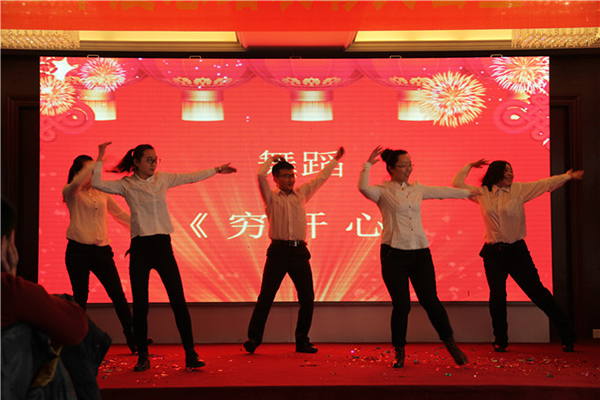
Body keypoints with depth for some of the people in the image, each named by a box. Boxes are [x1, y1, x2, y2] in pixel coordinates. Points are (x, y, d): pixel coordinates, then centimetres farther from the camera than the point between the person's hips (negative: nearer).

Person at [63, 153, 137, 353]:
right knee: (80, 298, 1)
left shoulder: (102, 193, 15)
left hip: (102, 250, 3)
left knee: (118, 295, 0)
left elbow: (120, 214, 24)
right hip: (78, 250, -3)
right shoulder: (71, 193, 2)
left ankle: (133, 340, 5)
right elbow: (77, 183, -21)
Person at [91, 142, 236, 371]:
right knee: (140, 305, 2)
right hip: (140, 248, -2)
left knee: (178, 301, -4)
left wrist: (216, 170, 30)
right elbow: (97, 183, -8)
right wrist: (101, 156, -7)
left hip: (163, 245, 2)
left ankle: (190, 354, 0)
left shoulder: (163, 179, 11)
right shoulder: (126, 185, 3)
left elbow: (191, 177, 23)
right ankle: (143, 357, 16)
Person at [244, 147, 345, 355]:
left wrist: (335, 159, 33)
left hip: (299, 251, 4)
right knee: (266, 296, -5)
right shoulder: (271, 197, 6)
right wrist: (273, 158, 8)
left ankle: (302, 340, 15)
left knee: (307, 298, 3)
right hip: (278, 251, -4)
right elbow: (261, 175, -8)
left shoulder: (301, 193, 17)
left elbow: (321, 178, 27)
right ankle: (253, 338, 2)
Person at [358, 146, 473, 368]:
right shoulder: (383, 191, -1)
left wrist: (469, 193, 36)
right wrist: (368, 164, -17)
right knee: (401, 304, -2)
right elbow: (363, 187, -22)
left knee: (430, 300, 0)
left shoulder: (417, 189, 14)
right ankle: (399, 352, 15)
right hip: (394, 253, -3)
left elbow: (443, 192, 26)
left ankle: (451, 343, 18)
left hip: (420, 252, 3)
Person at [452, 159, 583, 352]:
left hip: (517, 250, -1)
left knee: (536, 291, -1)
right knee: (497, 296, 3)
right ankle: (500, 341, 19)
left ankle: (567, 334, 9)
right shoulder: (482, 193, 5)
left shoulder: (519, 189, 2)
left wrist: (568, 176, 1)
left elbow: (546, 184, 3)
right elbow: (457, 184, 13)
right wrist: (470, 166, 17)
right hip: (493, 253, 1)